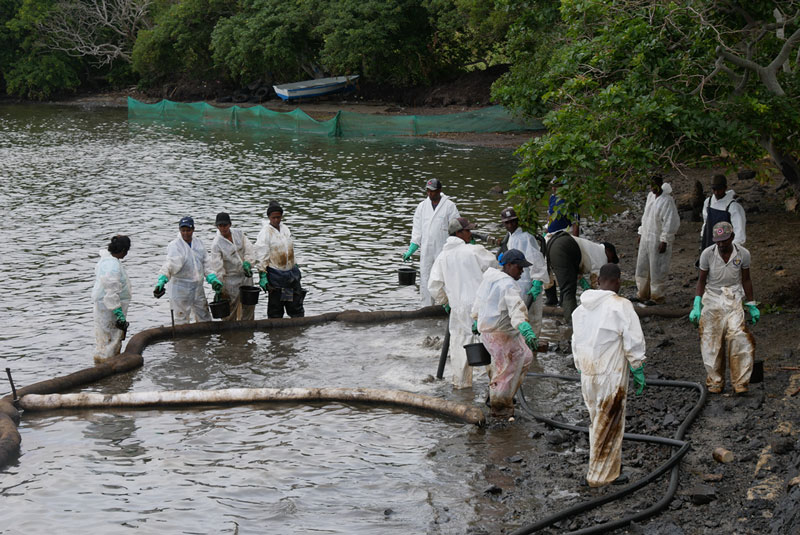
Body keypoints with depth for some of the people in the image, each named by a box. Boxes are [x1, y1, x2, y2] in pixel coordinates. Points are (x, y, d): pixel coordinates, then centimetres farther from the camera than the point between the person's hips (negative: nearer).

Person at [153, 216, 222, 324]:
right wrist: (162, 279, -41)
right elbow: (169, 264, -25)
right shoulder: (174, 246, -13)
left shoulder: (199, 243, 6)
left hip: (197, 287, 6)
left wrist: (212, 279, 2)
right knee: (182, 320, 1)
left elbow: (205, 264, 13)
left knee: (205, 319, 16)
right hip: (181, 288, -6)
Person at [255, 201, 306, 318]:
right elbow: (261, 256, -13)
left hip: (291, 273, 6)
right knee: (275, 305, 2)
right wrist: (262, 275, -17)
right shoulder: (265, 232, -12)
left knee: (296, 304, 10)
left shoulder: (285, 228, 9)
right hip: (275, 275, -6)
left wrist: (295, 267, 23)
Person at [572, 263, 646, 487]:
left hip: (588, 374, 6)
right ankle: (600, 474, 12)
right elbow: (633, 342, -15)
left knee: (596, 420, 20)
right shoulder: (621, 306, -15)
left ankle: (610, 461, 36)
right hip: (612, 373, -6)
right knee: (610, 423, 5)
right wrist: (638, 370, -5)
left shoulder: (582, 307, 6)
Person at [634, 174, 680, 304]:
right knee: (642, 267, 14)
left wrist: (664, 241, -19)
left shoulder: (667, 201, -18)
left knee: (657, 269, -1)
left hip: (659, 240, -8)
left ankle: (657, 296, 12)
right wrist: (641, 233, 19)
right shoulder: (650, 196, 8)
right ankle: (642, 294, 27)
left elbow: (671, 222, -19)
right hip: (646, 238, 8)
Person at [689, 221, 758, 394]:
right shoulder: (707, 254, -7)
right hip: (712, 297, 0)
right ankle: (715, 381, 12)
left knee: (739, 338, -16)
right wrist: (696, 305, -5)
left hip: (734, 298, 0)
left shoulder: (743, 254, -5)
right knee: (712, 342, -1)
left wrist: (751, 305, 9)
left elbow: (746, 280, 7)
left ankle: (740, 382, -12)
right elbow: (701, 280, 2)